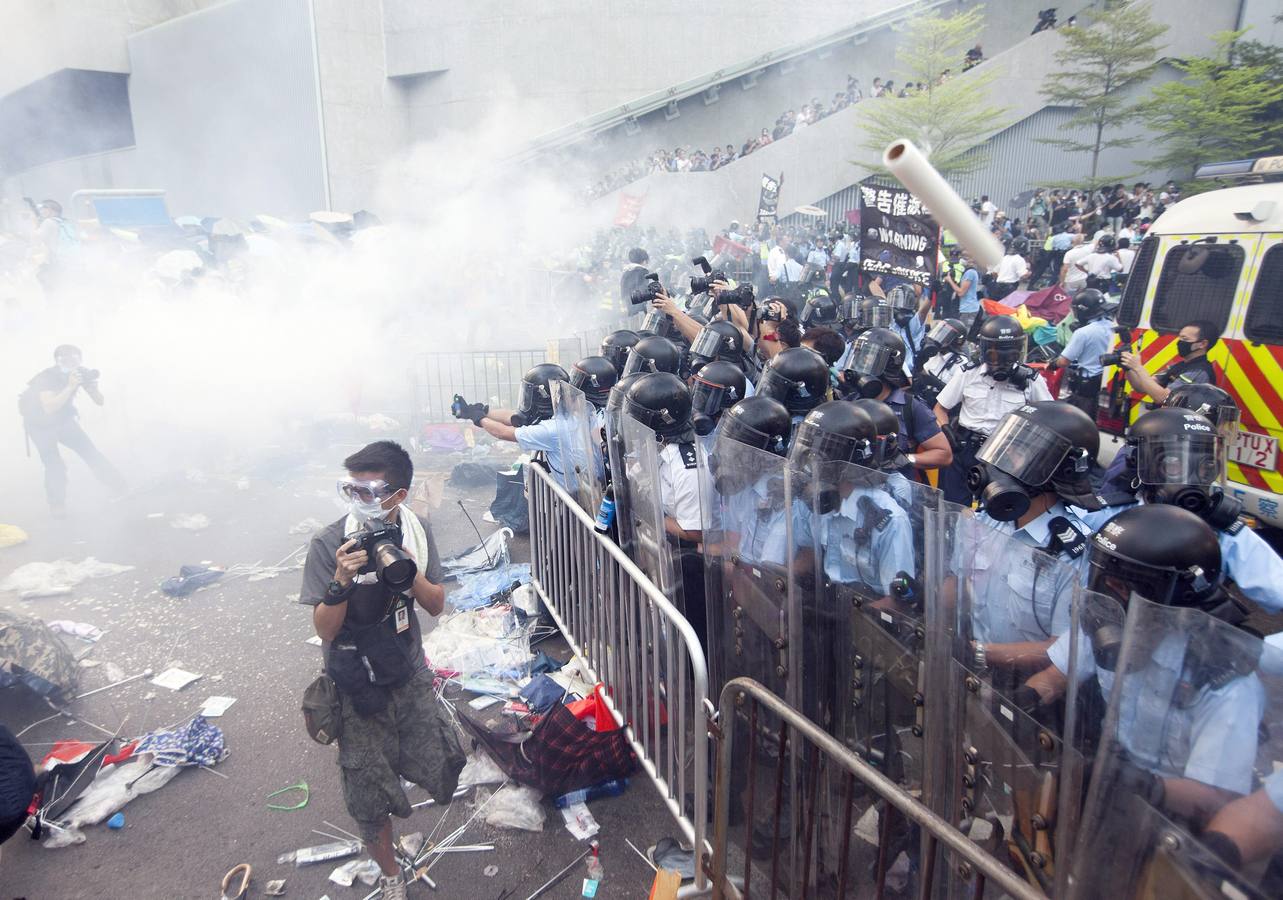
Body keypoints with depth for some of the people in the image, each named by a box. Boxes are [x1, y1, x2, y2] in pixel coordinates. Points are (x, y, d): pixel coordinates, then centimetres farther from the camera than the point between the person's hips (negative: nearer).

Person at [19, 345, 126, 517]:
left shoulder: (81, 373, -17)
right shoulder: (45, 378, -31)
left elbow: (100, 401, -14)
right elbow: (49, 408, -45)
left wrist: (92, 383, -34)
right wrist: (70, 386, -51)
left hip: (64, 420, 4)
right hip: (40, 425, -4)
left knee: (90, 451, -5)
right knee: (54, 465, -8)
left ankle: (119, 486, 1)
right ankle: (57, 505, 8)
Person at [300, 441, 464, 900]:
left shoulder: (416, 531, -9)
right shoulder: (329, 545, -20)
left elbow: (436, 605, -6)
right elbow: (324, 630, -17)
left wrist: (407, 570, -25)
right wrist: (342, 581, -35)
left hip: (410, 675, 3)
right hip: (357, 688, -3)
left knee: (441, 766, 10)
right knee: (368, 793, 8)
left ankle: (397, 759, 46)